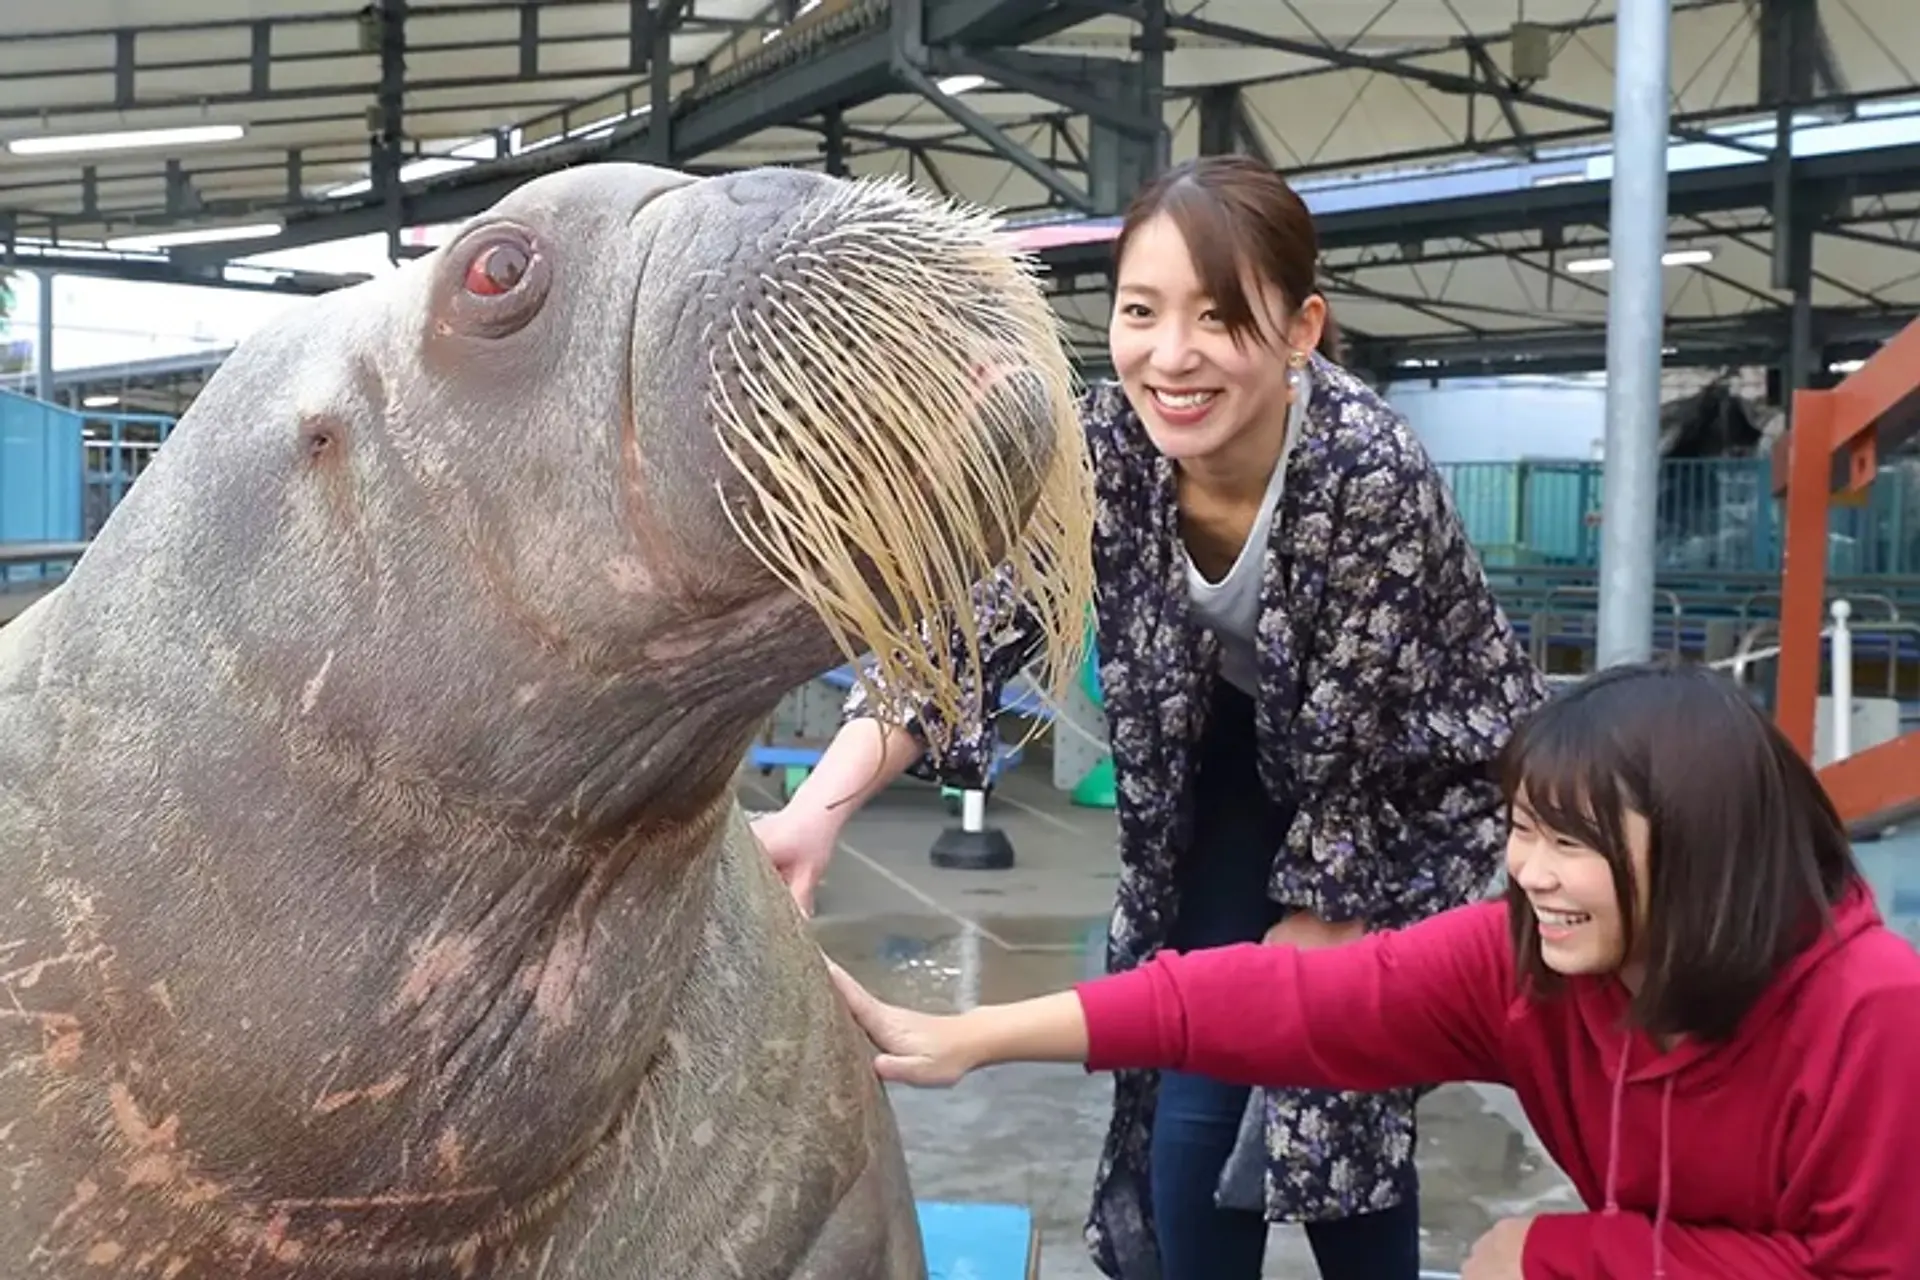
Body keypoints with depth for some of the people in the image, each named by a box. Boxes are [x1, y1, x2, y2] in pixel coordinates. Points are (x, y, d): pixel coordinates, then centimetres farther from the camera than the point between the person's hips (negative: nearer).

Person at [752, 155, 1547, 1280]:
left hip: (1413, 784, -3)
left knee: (1342, 1102, -2)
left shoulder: (1373, 471, -34)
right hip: (1237, 756, 4)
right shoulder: (1107, 442, -22)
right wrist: (816, 814, -39)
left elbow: (1354, 752, -26)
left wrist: (1289, 969, -17)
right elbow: (969, 628, -25)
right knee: (1189, 1106, 1)